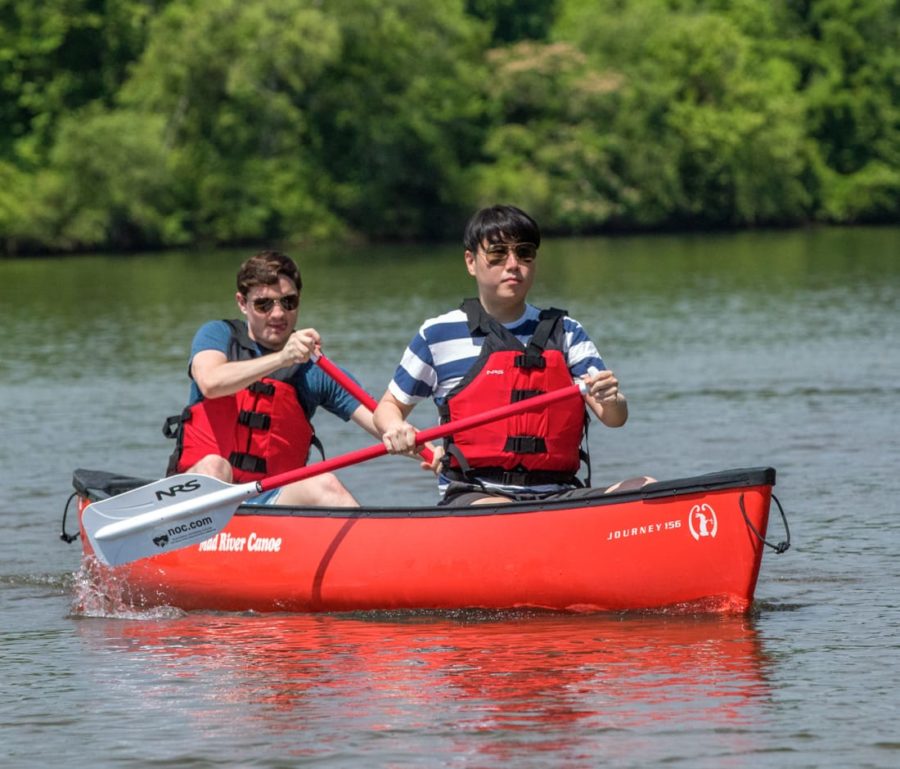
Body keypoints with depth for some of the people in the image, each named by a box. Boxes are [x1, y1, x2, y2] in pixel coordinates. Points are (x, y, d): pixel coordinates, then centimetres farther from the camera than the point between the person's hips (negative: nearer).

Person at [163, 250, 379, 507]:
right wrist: (281, 358, -32)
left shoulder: (315, 371, 9)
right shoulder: (219, 335, 6)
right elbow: (210, 382, -18)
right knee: (214, 467, -32)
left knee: (323, 485, -26)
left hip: (273, 503, 1)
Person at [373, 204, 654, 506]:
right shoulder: (439, 335, 8)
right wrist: (394, 429, -7)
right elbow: (390, 405, 18)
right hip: (470, 496, -3)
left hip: (556, 494, 4)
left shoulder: (565, 332, 14)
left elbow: (615, 418, 6)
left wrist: (611, 401, -19)